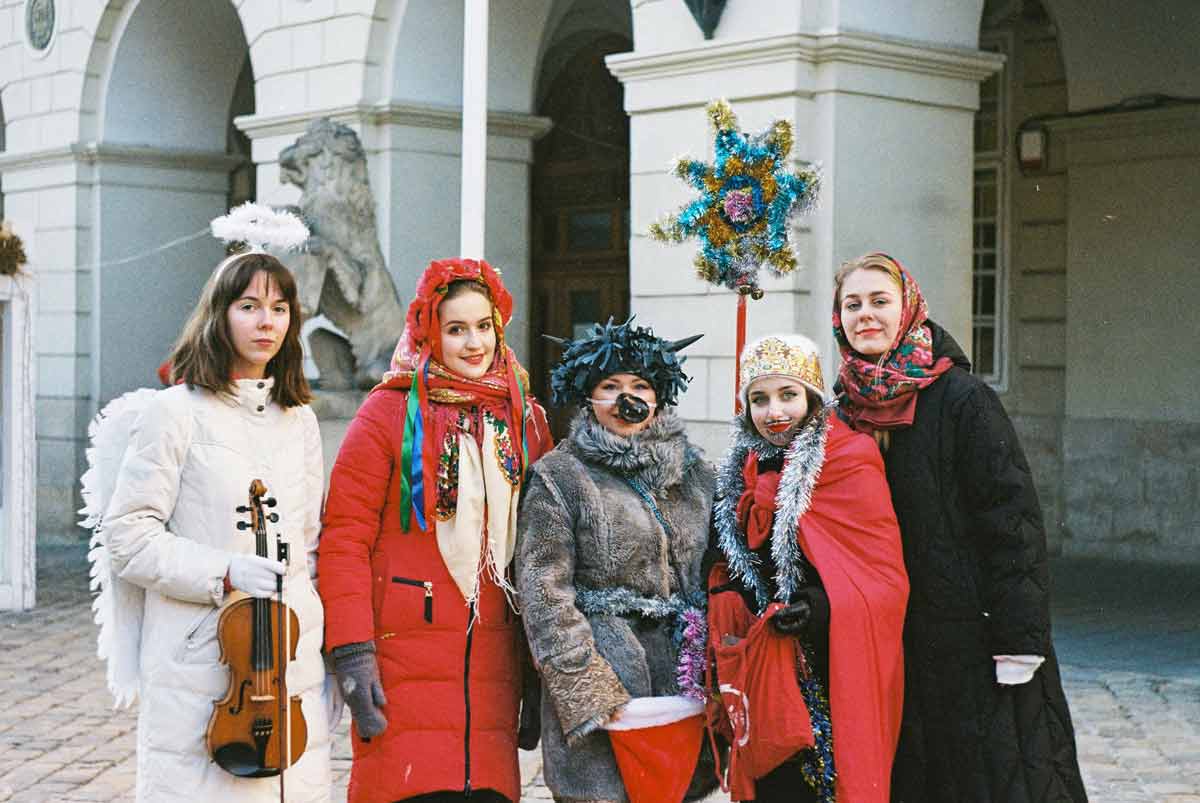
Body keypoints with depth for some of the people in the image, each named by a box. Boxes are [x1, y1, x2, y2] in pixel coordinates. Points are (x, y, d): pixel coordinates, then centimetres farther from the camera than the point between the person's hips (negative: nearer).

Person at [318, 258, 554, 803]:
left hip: (494, 660, 4)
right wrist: (351, 651, -13)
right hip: (404, 665, -4)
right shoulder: (390, 412, -2)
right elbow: (344, 537, -6)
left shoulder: (525, 418, 12)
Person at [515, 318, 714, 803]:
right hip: (602, 673, -4)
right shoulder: (558, 476, -2)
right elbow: (544, 598, -8)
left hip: (682, 677, 5)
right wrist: (589, 693, -15)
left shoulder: (693, 472, 13)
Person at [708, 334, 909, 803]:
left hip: (830, 672, -5)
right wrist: (727, 603, 4)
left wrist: (824, 609, -26)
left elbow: (887, 579, -11)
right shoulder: (745, 469, 12)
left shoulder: (850, 462, -7)